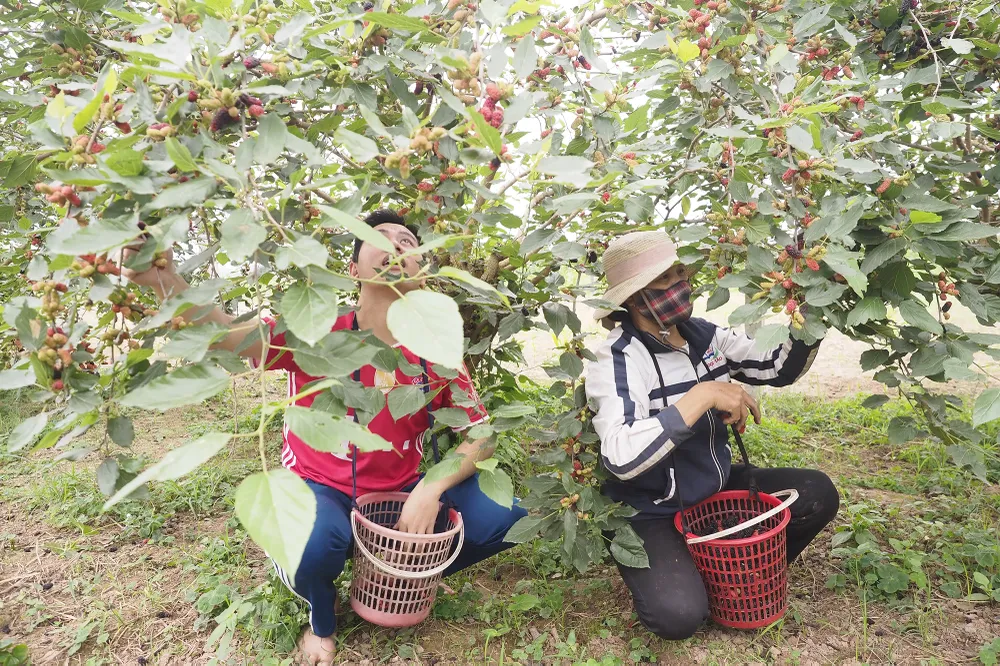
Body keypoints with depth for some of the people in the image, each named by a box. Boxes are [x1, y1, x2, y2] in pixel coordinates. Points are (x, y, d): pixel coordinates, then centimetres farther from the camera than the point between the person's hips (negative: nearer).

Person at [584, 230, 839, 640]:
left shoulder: (704, 336, -2)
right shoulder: (618, 359, -24)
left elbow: (779, 369, 5)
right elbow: (621, 457, -37)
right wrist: (702, 396, -35)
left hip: (714, 490, 7)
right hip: (651, 514, -6)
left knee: (817, 494, -3)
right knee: (679, 614, -25)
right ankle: (674, 572, 11)